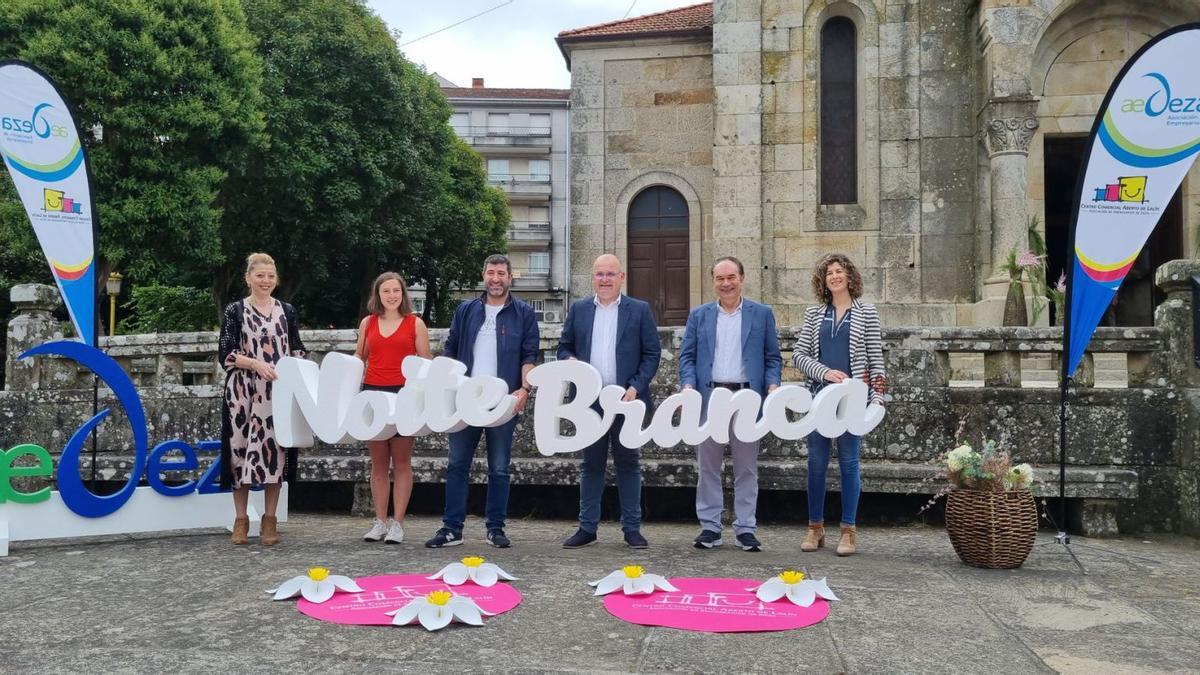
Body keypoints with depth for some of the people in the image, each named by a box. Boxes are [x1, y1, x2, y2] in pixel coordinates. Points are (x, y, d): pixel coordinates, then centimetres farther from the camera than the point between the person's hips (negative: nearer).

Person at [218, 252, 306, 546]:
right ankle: (241, 519, 9)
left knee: (273, 448, 1)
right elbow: (226, 353, -2)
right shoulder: (235, 310, 4)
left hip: (278, 390, 2)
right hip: (244, 391, -2)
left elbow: (297, 349, 15)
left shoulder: (287, 311, 11)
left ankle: (269, 519, 10)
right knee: (241, 447, -2)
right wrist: (257, 363, -17)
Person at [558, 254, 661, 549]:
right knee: (591, 465, 8)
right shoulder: (578, 309, 9)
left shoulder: (640, 310, 3)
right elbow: (564, 347, 13)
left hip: (626, 400, -2)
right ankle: (587, 527, 15)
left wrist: (636, 388, -11)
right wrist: (569, 361, -10)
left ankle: (632, 528, 13)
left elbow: (652, 354, 0)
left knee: (627, 464, 6)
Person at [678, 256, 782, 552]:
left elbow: (773, 357, 7)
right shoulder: (699, 315, 11)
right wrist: (688, 385, -8)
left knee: (747, 468, 4)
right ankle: (710, 527, 13)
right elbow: (687, 355, 8)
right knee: (708, 466, 5)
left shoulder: (762, 314, 8)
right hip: (709, 397, 1)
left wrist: (773, 385, -9)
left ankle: (746, 528, 11)